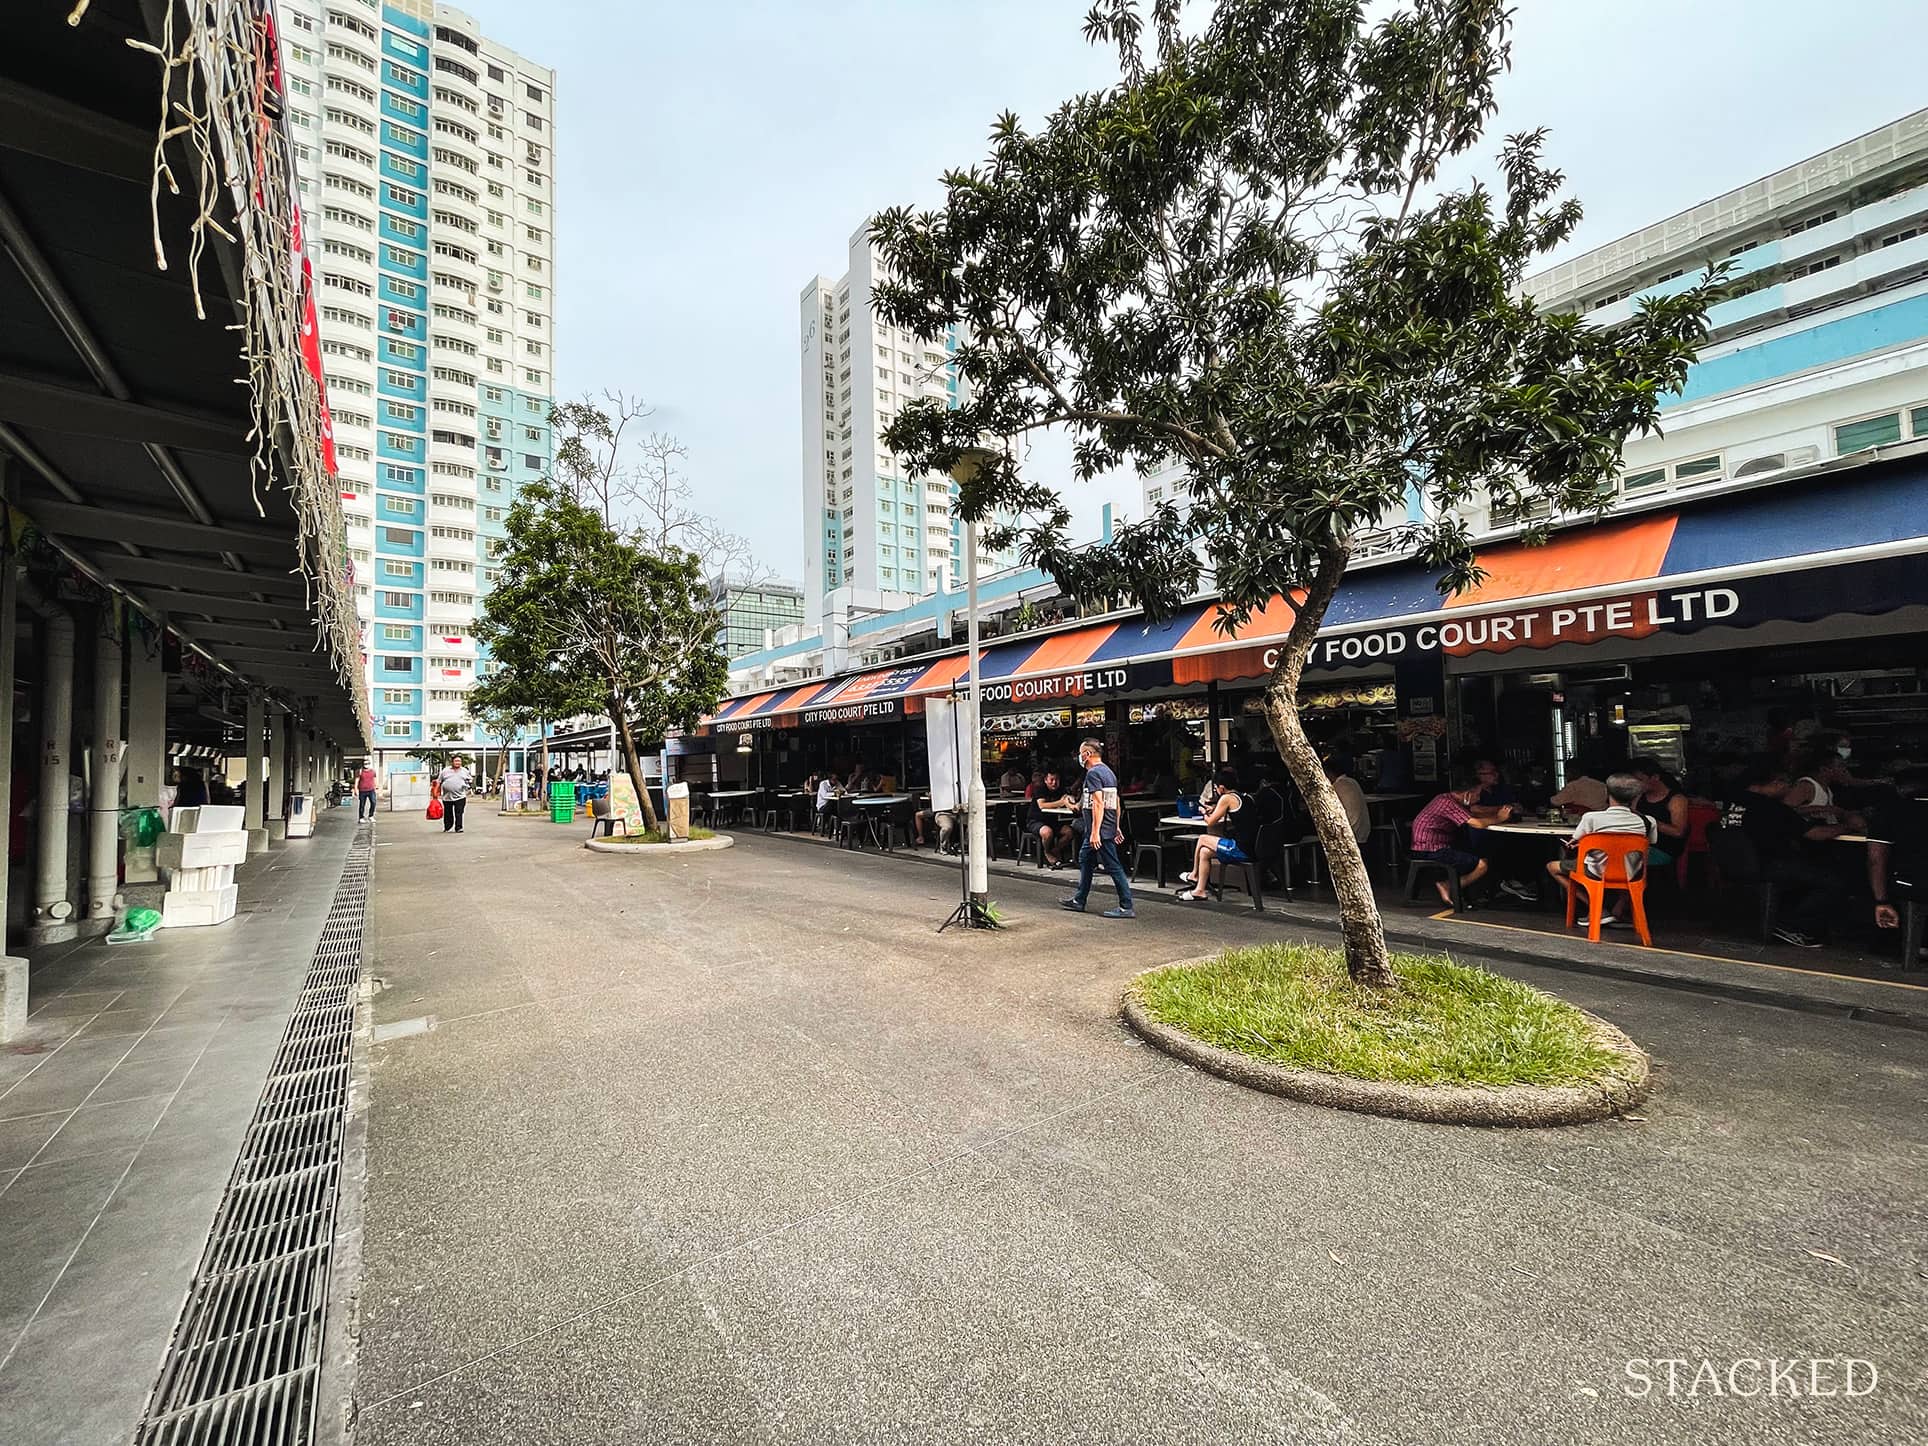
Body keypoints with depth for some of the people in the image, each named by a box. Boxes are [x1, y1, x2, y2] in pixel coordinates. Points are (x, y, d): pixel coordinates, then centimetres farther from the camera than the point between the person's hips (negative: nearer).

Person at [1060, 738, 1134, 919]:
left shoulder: (1093, 773, -16)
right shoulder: (1108, 772, 16)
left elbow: (1098, 804, -23)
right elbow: (1116, 802, 18)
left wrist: (1095, 832, -24)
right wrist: (1116, 826, 21)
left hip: (1100, 830, -11)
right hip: (1109, 828, 11)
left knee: (1113, 866, -5)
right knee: (1085, 860, 18)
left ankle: (1126, 907, 0)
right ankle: (1079, 901, 26)